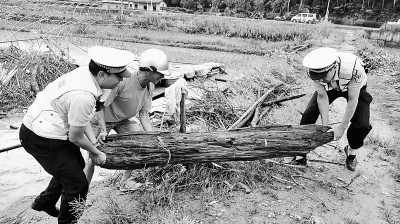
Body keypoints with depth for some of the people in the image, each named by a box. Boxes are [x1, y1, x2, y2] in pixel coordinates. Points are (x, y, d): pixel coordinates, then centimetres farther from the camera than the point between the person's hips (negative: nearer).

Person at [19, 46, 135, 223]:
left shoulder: (84, 72, -5)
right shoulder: (83, 96, -33)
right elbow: (75, 137, -19)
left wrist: (93, 141, 5)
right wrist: (97, 153, -2)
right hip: (41, 139, -10)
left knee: (76, 165, 27)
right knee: (77, 185, -1)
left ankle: (44, 202, 47)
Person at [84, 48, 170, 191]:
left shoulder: (150, 87, -12)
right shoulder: (123, 81, -35)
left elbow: (143, 115, -8)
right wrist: (103, 130, -38)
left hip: (123, 120, 7)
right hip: (102, 120, -7)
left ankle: (124, 182, 19)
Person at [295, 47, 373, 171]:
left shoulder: (354, 68, -43)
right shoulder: (317, 70, -33)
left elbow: (352, 100, -31)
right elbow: (322, 96, -21)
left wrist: (341, 128, -25)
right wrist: (325, 125, -23)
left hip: (355, 89, -2)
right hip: (330, 88, 2)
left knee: (362, 125, -16)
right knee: (309, 114, -14)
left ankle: (351, 150, 17)